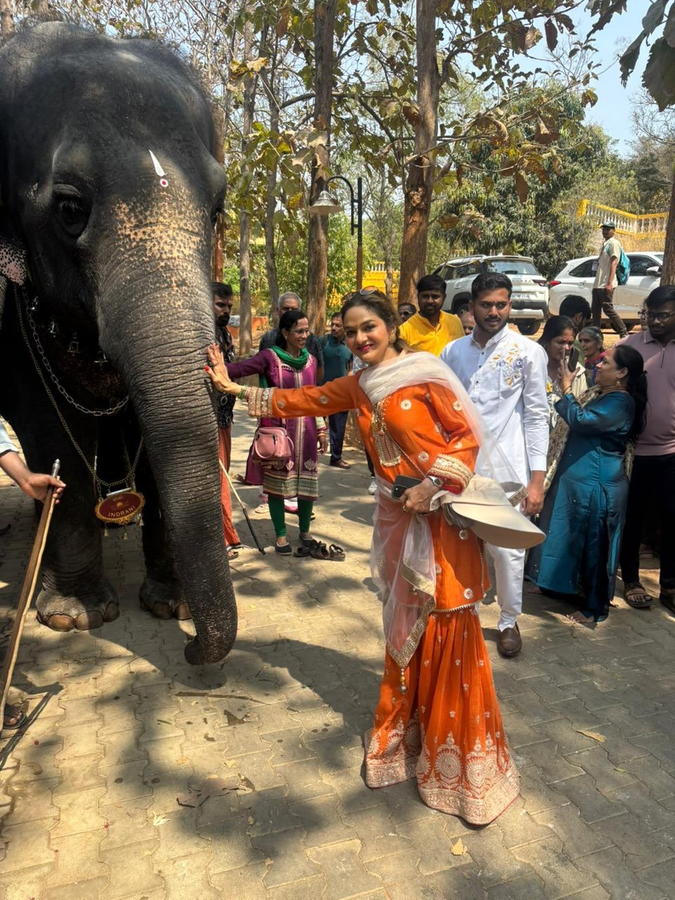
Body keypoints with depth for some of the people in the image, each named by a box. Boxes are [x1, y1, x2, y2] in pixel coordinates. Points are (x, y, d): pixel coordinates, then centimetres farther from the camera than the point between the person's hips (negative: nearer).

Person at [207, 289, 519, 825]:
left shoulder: (425, 374, -8)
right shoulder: (359, 387, 11)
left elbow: (468, 434, -8)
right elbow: (302, 400, 18)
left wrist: (435, 484, -19)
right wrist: (235, 389, 20)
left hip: (441, 516, -6)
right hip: (397, 519, 6)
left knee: (447, 632, -1)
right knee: (404, 629, 17)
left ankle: (464, 762, 17)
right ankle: (405, 737, 36)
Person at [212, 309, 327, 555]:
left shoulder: (310, 360, 8)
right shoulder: (270, 357, -6)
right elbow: (239, 369, -20)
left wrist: (321, 429, 13)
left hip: (305, 429, 4)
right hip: (278, 427, -4)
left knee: (307, 482, 8)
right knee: (277, 482, 4)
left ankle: (304, 531, 28)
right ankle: (281, 535, 20)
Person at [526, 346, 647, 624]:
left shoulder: (620, 401, -18)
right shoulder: (600, 393, 11)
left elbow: (580, 421, -25)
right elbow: (580, 424, 20)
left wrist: (566, 389, -14)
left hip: (596, 485, -9)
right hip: (580, 480, 9)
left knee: (593, 545, 2)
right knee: (579, 541, 18)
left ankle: (595, 607, 15)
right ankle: (581, 590, 33)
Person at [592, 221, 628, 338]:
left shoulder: (614, 243, -6)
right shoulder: (604, 244, 20)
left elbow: (613, 264, -15)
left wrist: (609, 283, -24)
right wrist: (596, 284, 18)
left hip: (606, 285, -9)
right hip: (597, 284, 9)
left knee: (608, 309, -10)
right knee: (596, 310, 8)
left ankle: (624, 333, -4)